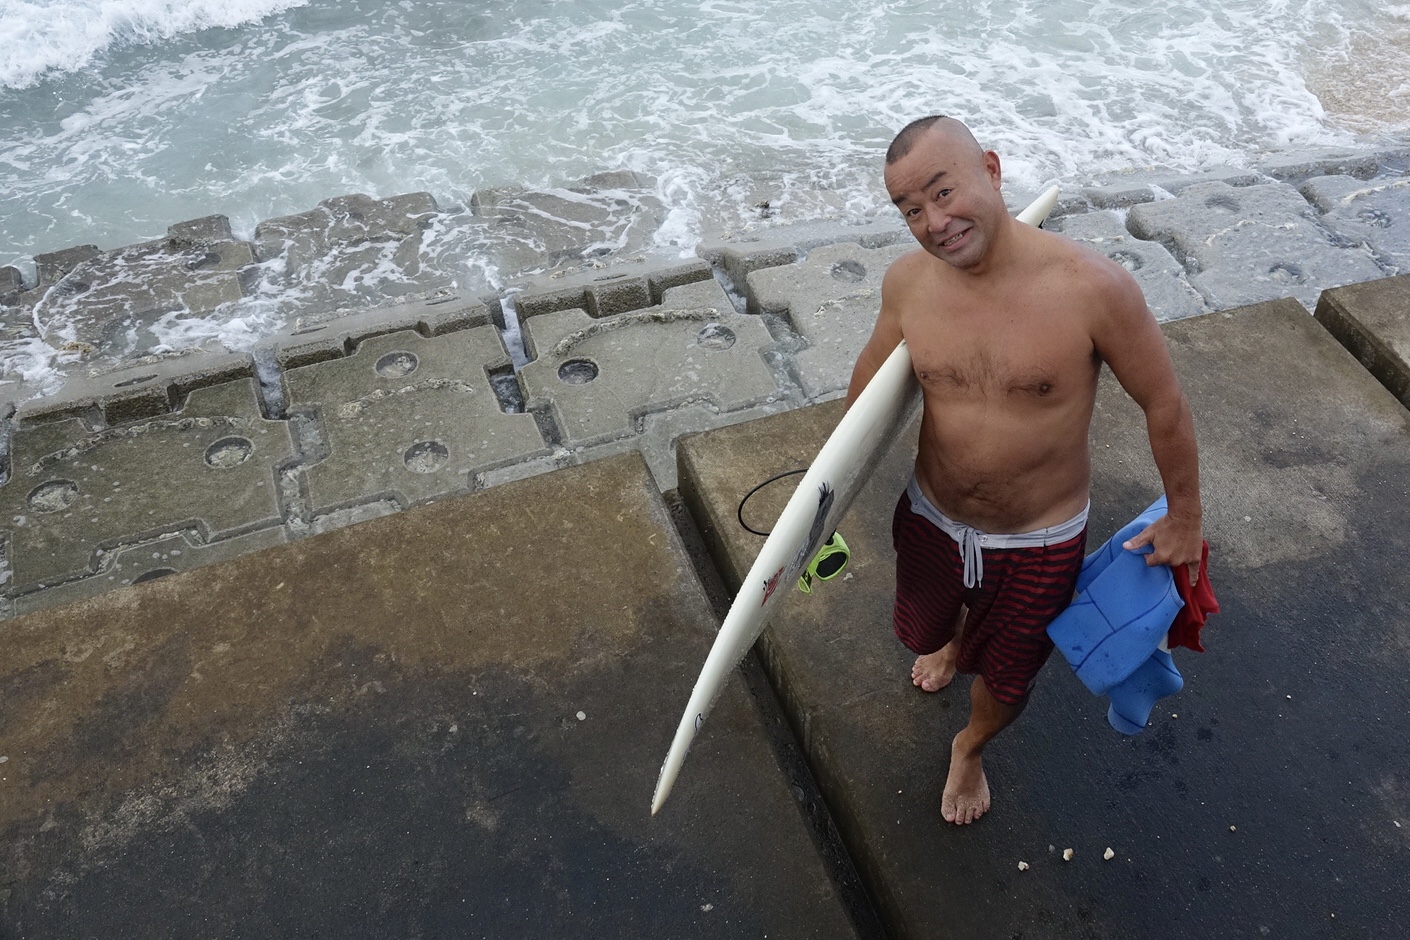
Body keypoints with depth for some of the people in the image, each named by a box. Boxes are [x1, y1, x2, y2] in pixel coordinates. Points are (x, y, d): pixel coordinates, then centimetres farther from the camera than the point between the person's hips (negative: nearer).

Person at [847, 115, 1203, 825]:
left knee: (1005, 681, 20)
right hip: (930, 520, 3)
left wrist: (1183, 517, -2)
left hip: (1039, 542, -3)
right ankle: (958, 639, 70)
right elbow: (872, 376, 3)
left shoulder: (1093, 289, -29)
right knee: (921, 632, 30)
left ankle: (970, 748, 57)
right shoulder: (907, 282, -17)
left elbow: (1164, 405, -14)